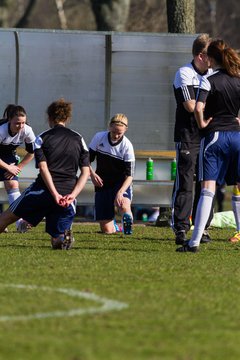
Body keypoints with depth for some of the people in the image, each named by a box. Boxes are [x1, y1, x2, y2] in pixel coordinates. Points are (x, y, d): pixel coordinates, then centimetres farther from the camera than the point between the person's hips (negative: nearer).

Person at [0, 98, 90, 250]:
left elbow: (43, 168, -9)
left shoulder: (42, 138, 5)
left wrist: (55, 194, -16)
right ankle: (64, 235, -25)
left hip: (42, 191, -2)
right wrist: (73, 195, -5)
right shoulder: (79, 139, 12)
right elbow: (86, 172, 5)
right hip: (67, 194, 2)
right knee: (57, 242, 9)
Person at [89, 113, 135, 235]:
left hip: (121, 183, -2)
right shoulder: (99, 137, -8)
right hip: (102, 184, 2)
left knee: (124, 205, -37)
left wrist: (120, 192, -32)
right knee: (107, 230, -5)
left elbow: (129, 175, -17)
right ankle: (112, 224, 34)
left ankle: (128, 222, -1)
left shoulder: (127, 146, -14)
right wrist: (92, 173, -15)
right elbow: (87, 160, 5)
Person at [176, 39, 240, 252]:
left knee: (208, 188, -8)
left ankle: (195, 241, -13)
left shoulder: (209, 81, -7)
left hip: (214, 136, -4)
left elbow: (198, 108, -20)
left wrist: (202, 123, -4)